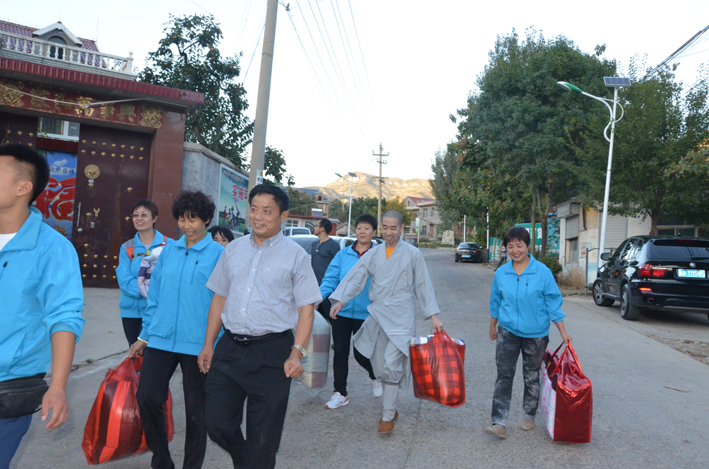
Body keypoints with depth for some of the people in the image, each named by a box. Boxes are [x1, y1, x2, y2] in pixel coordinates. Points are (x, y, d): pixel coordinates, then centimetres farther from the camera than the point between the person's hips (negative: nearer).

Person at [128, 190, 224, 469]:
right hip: (161, 339, 4)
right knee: (146, 397, 3)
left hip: (198, 344, -4)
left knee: (195, 410, 6)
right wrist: (145, 335, 15)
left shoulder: (218, 254, -5)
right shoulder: (169, 251, 9)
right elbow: (155, 294, 14)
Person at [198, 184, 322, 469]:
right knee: (216, 423, 8)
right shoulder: (233, 250, 10)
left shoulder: (295, 255, -3)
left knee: (263, 437, 6)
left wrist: (297, 353, -17)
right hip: (229, 348, 4)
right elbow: (220, 298, 15)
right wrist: (208, 345, 11)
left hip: (271, 352, -4)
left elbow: (306, 308, -7)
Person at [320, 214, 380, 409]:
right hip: (341, 311, 2)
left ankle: (375, 377, 38)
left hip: (366, 313, -2)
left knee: (361, 354, 3)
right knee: (340, 352, 8)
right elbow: (330, 279, -1)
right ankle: (340, 394, 24)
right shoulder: (343, 254, 2)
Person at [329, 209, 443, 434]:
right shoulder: (373, 253, 8)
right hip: (377, 314, 4)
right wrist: (340, 300, -12)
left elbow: (423, 285, 2)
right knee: (380, 366, 10)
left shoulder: (412, 254, 0)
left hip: (401, 316, -4)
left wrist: (433, 316, -1)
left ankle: (387, 416, 1)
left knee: (391, 364, -12)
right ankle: (390, 408, 28)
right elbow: (355, 277, 1)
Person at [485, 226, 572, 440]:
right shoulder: (501, 273, -1)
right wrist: (493, 326, 19)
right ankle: (499, 423, -6)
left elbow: (553, 304, -3)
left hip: (535, 334, -1)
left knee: (532, 377, 13)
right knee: (504, 376, -7)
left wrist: (563, 332, -3)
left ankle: (529, 417, 31)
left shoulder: (542, 272, -9)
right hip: (508, 332, 1)